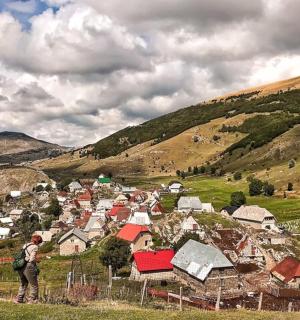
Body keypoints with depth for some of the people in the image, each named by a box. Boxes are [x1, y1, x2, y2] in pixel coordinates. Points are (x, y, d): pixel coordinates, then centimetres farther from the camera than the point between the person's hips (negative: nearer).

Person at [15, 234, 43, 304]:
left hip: (20, 267, 8)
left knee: (23, 284, 24)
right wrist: (36, 260, 6)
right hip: (28, 267, -8)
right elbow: (32, 259, -15)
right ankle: (32, 300, 6)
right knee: (34, 285, 7)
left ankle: (19, 299, 24)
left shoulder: (25, 245, 16)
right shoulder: (35, 247, -7)